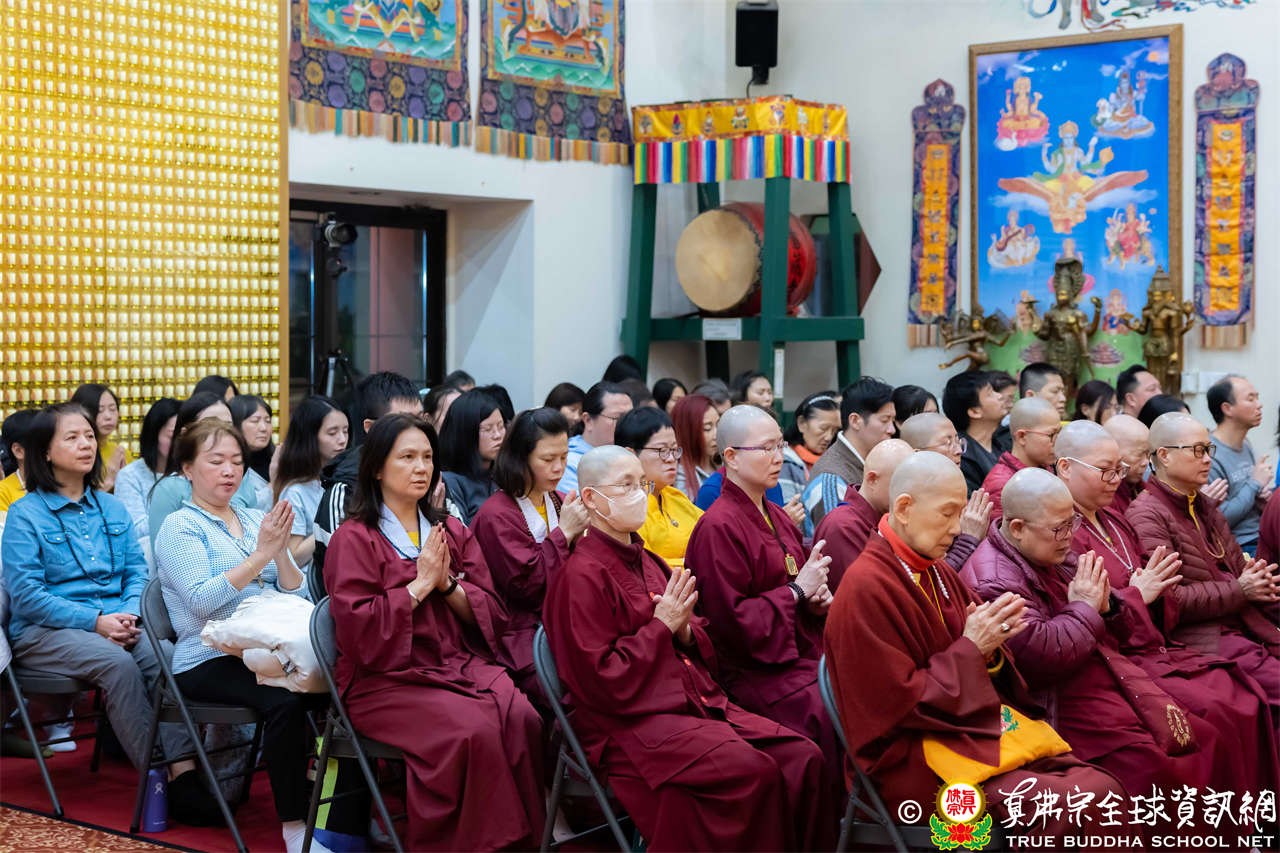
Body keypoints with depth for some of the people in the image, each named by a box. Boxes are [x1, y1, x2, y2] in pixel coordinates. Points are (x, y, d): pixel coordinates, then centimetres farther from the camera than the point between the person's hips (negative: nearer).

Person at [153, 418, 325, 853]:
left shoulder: (254, 519, 18)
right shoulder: (180, 527, 2)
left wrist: (281, 553, -7)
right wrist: (261, 554, -17)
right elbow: (201, 601, -15)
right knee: (284, 699, -34)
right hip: (208, 659, -5)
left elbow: (296, 596, 12)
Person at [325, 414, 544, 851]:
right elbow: (359, 629, -10)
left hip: (463, 663, 5)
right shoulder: (353, 539, 1)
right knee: (474, 729, -31)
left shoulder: (452, 532, 17)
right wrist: (419, 585, -11)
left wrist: (447, 585, -6)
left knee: (523, 718, -25)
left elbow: (492, 614, 11)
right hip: (386, 678, -5)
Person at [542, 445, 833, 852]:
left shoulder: (649, 563, 18)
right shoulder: (582, 575, -7)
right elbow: (601, 681, -13)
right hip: (631, 723, -8)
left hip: (697, 703, 8)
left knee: (804, 757, -12)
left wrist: (685, 630, -2)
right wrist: (661, 626, -11)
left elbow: (703, 653, 21)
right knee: (753, 771, -29)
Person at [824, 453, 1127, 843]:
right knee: (1063, 805, -27)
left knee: (1103, 789, -15)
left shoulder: (940, 575, 13)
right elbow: (897, 705, -15)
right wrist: (970, 649, -12)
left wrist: (989, 648, -5)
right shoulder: (867, 590, -14)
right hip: (912, 756, -8)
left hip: (979, 729, 8)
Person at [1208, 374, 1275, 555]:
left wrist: (1263, 497, 6)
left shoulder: (1246, 445, 15)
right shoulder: (1211, 455, -14)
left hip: (1261, 539, 9)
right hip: (1238, 548, -9)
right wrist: (1255, 484, -11)